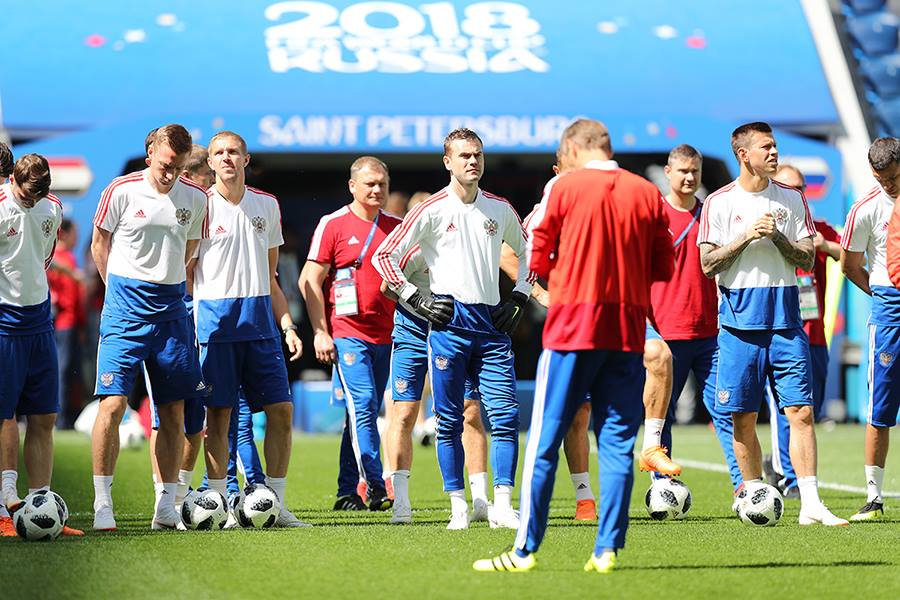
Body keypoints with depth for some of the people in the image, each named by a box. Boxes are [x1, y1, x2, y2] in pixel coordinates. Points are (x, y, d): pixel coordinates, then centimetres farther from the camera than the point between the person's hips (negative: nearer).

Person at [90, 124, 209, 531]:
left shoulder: (196, 199, 4)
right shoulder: (122, 191, -6)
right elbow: (100, 244, 6)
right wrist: (121, 289, 8)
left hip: (171, 309, 4)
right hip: (125, 308, -4)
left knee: (173, 411, 4)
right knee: (113, 402, -12)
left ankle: (166, 507, 10)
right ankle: (102, 504, -8)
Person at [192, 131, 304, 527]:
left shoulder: (267, 206, 13)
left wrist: (287, 324, 12)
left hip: (260, 317, 4)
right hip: (215, 316, -4)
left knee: (281, 408, -1)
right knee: (219, 413, -3)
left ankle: (276, 504, 6)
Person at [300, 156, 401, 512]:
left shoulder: (396, 227, 12)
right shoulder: (333, 225, -1)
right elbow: (309, 281, -2)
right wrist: (320, 332, -9)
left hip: (384, 335, 5)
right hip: (346, 332, -5)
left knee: (366, 412, 8)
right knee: (362, 405, -16)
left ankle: (348, 491, 14)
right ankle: (375, 487, -20)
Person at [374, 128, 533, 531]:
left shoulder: (500, 209, 11)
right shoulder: (433, 210, -2)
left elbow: (528, 251, 28)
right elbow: (384, 255, -1)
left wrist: (519, 297, 15)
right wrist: (417, 301, -4)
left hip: (492, 323, 3)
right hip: (449, 322, -3)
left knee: (505, 416, -6)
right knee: (450, 421, -1)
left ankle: (502, 505, -4)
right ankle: (458, 506, 6)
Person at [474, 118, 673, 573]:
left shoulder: (564, 189, -3)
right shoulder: (648, 193, 5)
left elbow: (537, 262, 0)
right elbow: (664, 268, 9)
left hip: (572, 329, -3)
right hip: (627, 331, 3)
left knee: (544, 443, 2)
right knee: (618, 443, 5)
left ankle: (525, 549, 3)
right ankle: (607, 548, 1)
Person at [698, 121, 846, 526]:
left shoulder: (791, 199, 10)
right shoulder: (719, 203, 3)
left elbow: (807, 260, 7)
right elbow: (708, 264, -2)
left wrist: (777, 237, -9)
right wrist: (747, 236, -13)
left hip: (785, 321, 2)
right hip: (739, 322, -1)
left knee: (801, 411, -6)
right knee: (743, 417, 1)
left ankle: (810, 504, -8)